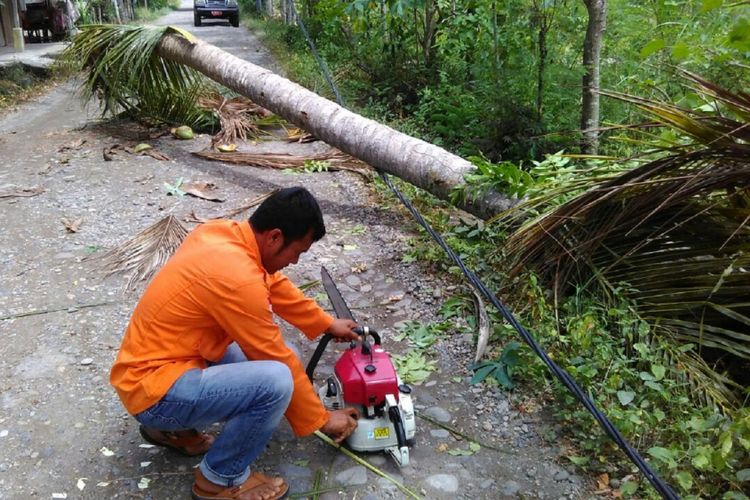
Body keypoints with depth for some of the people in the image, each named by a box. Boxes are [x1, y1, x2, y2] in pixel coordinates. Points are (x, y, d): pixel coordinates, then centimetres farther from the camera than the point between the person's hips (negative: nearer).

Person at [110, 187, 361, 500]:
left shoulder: (224, 232, -2)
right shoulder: (238, 279, -28)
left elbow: (277, 287, 16)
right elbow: (281, 363, -17)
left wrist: (327, 324, 22)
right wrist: (322, 419, -3)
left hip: (155, 363, 10)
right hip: (154, 391, -10)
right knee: (275, 378, -25)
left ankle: (171, 428, 20)